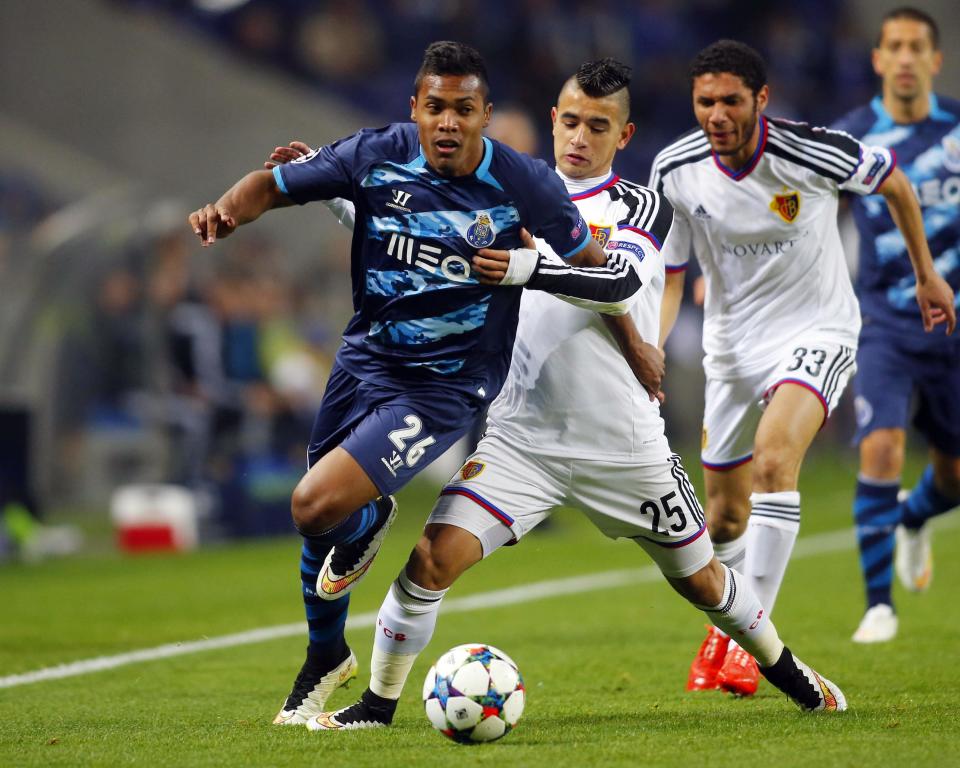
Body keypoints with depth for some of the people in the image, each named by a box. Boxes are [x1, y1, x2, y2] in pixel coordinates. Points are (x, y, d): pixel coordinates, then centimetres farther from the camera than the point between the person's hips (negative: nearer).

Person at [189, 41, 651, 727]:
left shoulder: (524, 185, -16)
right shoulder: (378, 156, -10)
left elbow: (613, 277, -7)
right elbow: (272, 186, 0)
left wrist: (526, 269, -21)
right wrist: (224, 211, -21)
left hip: (444, 386, -4)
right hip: (365, 358, 4)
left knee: (317, 506, -21)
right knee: (322, 523, 15)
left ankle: (369, 522, 17)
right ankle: (326, 659, 42)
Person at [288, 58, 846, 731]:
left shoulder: (644, 208, -3)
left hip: (624, 444, -1)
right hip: (521, 439, 1)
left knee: (700, 579, 13)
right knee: (433, 556, -17)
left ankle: (786, 670, 39)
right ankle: (379, 702, -2)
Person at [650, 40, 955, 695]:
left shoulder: (812, 153, -21)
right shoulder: (676, 170, -11)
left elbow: (893, 182, 0)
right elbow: (667, 276, 0)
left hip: (816, 330, -4)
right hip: (732, 341, 4)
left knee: (774, 457, -30)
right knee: (726, 516, 10)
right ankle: (724, 629, 40)